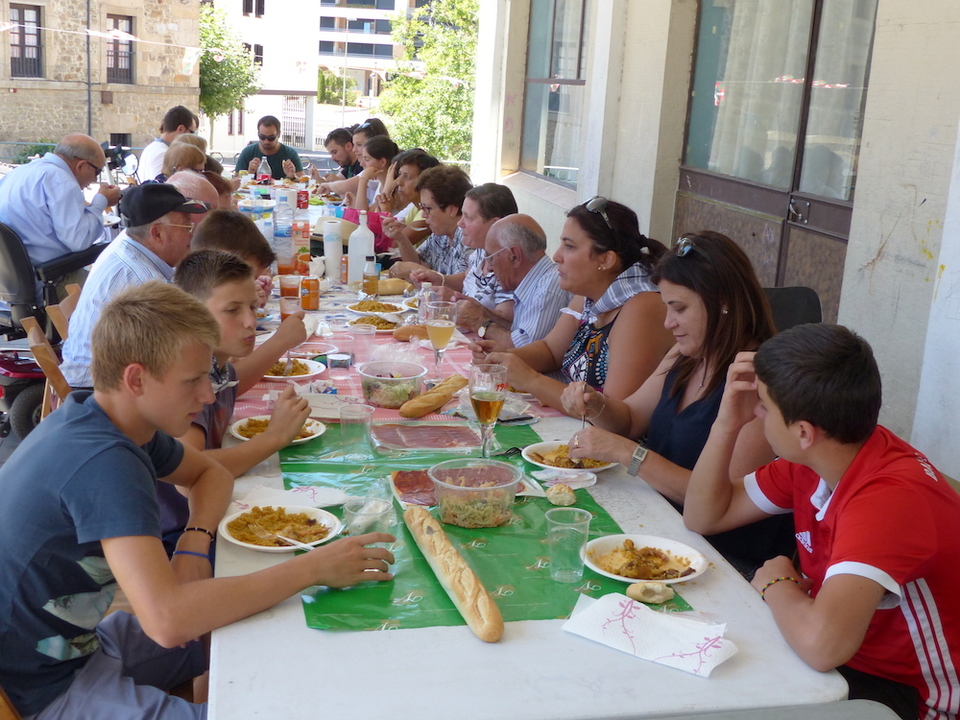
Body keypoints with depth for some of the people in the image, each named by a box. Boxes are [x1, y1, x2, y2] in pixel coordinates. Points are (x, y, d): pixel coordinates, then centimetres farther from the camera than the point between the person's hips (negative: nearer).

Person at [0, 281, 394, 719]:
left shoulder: (117, 422, -2)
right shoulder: (103, 462, -31)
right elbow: (167, 620, -40)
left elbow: (209, 473, 14)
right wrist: (313, 567, -32)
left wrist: (195, 543, -8)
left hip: (76, 638, 9)